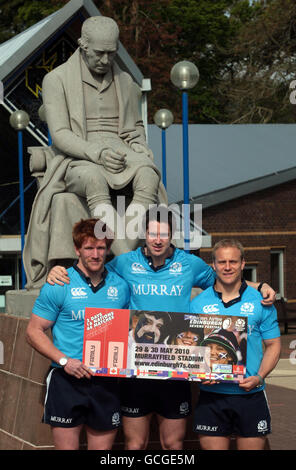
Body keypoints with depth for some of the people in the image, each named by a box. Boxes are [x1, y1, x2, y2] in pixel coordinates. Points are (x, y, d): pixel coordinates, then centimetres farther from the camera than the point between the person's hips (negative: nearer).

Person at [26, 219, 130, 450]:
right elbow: (34, 331, -2)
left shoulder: (121, 286, 8)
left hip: (107, 382, 3)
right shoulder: (59, 286, -3)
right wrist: (64, 361, -15)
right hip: (67, 381, -3)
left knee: (103, 446, 9)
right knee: (66, 446, 1)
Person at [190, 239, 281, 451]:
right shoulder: (198, 304, 5)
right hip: (212, 395, 0)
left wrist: (259, 377, -10)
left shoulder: (260, 302, 4)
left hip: (250, 394, 0)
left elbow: (273, 345, 6)